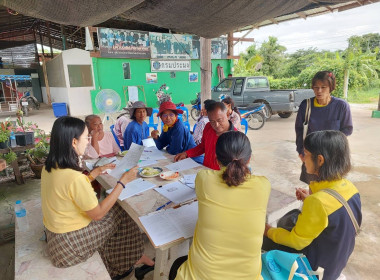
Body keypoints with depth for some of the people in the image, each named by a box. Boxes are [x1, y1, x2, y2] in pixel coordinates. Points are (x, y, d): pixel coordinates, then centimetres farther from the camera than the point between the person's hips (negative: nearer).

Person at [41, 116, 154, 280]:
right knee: (121, 214, 7)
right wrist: (123, 181, -19)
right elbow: (98, 214, -22)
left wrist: (96, 172, 8)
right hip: (70, 243, -8)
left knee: (113, 209, 14)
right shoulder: (75, 178, -33)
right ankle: (124, 266, 32)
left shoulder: (50, 166, -5)